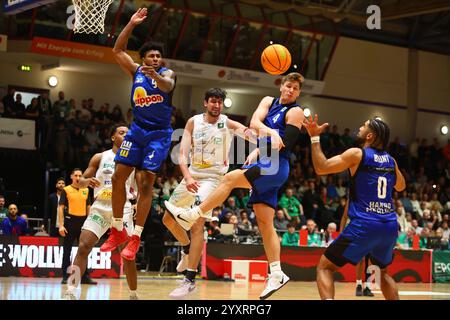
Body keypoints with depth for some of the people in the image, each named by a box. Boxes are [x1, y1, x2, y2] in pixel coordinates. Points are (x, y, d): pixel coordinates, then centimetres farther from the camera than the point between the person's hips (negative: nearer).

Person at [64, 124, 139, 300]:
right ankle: (71, 292, -13)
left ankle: (133, 295, 12)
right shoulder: (99, 158, 6)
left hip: (122, 208, 0)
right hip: (100, 206, 0)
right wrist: (87, 181, -17)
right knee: (83, 247, -14)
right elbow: (81, 182, 6)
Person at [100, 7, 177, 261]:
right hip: (137, 130, 5)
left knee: (146, 182, -10)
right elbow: (118, 51, 6)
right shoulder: (136, 71, 11)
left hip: (159, 134, -5)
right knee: (119, 176, -2)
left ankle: (136, 237, -7)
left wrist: (156, 76, -49)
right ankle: (118, 231, 8)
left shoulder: (167, 73, -3)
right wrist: (131, 24, 0)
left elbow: (167, 85, -26)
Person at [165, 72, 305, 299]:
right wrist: (270, 132, -18)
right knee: (264, 222, 2)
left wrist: (258, 151, -18)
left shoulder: (295, 112, -1)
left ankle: (191, 216, -13)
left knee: (231, 178, -20)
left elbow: (285, 144, -12)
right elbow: (254, 123, -2)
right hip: (265, 168, 7)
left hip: (276, 167, -7)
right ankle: (277, 274, 1)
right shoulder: (269, 101, 16)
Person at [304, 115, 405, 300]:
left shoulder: (356, 154, -4)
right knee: (382, 271, 31)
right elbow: (400, 187, 32)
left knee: (325, 267, 3)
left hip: (364, 225, -6)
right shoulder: (390, 160, 12)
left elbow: (321, 168, -9)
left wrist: (315, 138, 0)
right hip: (389, 226, 6)